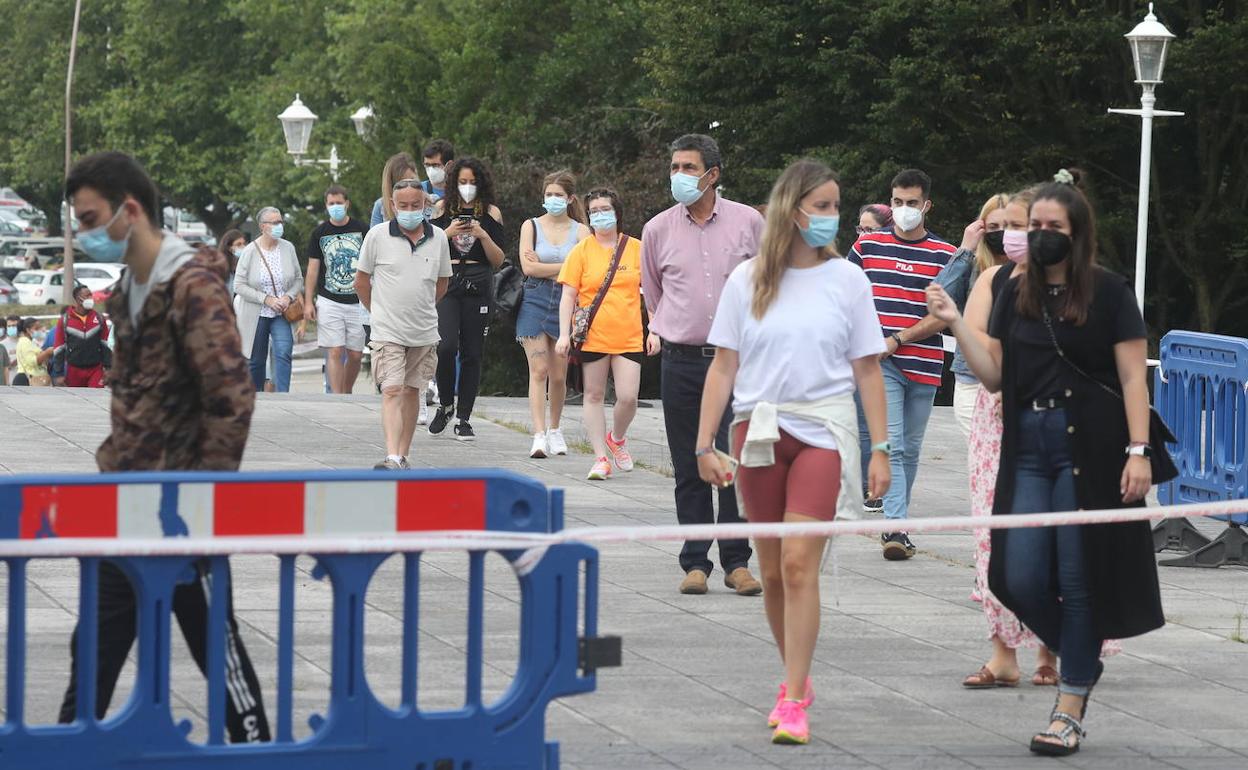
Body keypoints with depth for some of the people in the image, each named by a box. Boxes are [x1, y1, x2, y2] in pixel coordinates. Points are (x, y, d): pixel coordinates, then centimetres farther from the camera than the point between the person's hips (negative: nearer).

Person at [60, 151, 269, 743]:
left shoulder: (193, 286, -17)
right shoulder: (130, 289, 11)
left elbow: (232, 399, -21)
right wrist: (112, 468, 16)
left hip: (179, 509, -8)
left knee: (214, 643, 3)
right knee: (95, 650, 10)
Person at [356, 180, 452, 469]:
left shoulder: (438, 238, 3)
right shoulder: (377, 235, -5)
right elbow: (361, 282, 5)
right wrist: (380, 312, 9)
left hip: (424, 333, 3)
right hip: (388, 332, -3)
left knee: (412, 391, 11)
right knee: (392, 391, -14)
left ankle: (403, 456, 19)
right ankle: (392, 458, -23)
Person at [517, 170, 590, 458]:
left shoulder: (580, 230, 6)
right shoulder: (531, 226, 7)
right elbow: (528, 267, -5)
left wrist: (544, 267, -7)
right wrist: (563, 267, -6)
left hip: (566, 305, 1)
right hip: (535, 302, -1)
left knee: (558, 375, 5)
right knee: (538, 371, -11)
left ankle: (555, 429, 24)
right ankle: (539, 435, -17)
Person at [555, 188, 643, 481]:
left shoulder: (636, 248, 4)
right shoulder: (581, 251, 1)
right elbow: (568, 295, 1)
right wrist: (564, 334, -7)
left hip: (628, 337, 0)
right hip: (593, 336, 0)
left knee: (628, 397, -8)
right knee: (594, 396, 5)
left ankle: (617, 438, 22)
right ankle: (601, 458, 12)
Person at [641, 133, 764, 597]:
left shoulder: (748, 222, 1)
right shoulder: (658, 230, 5)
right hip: (681, 362, 2)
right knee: (689, 469, 3)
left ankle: (737, 562, 1)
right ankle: (695, 563, 9)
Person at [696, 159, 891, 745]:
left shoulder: (846, 280, 4)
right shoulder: (747, 281, 4)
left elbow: (867, 370, 6)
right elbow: (723, 368, 6)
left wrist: (880, 450, 2)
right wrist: (705, 445, 1)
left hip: (823, 432, -2)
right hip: (759, 432, 2)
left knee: (800, 564, -13)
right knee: (772, 572, 8)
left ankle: (794, 703, -11)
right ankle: (797, 680, 26)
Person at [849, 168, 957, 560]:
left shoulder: (945, 255, 4)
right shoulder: (867, 246, 7)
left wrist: (897, 340, -11)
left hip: (924, 365, 1)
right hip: (879, 364, -1)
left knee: (910, 449, 10)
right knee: (890, 445, -13)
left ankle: (896, 522, 22)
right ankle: (896, 528, -19)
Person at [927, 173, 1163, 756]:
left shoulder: (1109, 293, -3)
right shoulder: (1013, 293, 11)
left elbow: (1133, 378, -5)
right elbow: (994, 376, 10)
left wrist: (1138, 451, -13)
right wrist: (955, 323, -1)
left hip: (1089, 448, -4)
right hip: (1027, 451, 5)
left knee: (1078, 576, -2)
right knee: (1020, 579, -2)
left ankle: (1070, 707, 7)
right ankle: (1082, 660, 25)